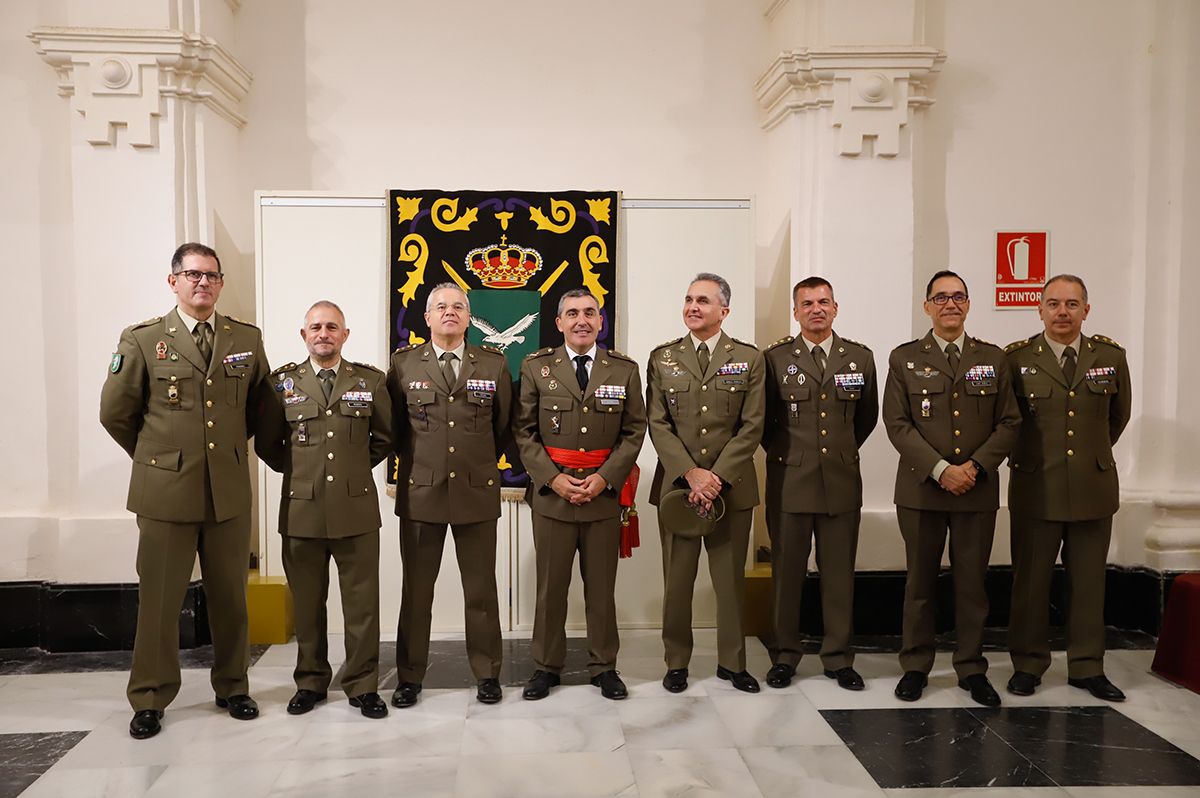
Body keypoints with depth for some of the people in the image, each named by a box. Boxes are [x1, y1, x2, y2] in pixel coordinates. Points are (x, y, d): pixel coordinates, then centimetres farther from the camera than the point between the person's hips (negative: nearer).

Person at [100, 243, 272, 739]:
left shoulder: (247, 339, 5)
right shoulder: (142, 340, -1)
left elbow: (259, 406, 17)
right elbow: (115, 412, 5)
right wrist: (156, 456, 10)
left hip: (229, 492, 2)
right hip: (165, 492, -2)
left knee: (230, 597, 10)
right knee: (159, 600, 5)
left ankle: (232, 687, 27)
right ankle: (149, 699, 21)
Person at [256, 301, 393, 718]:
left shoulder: (370, 380, 4)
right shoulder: (282, 381, 4)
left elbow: (385, 437, 13)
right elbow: (267, 443, 11)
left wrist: (357, 467, 10)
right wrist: (296, 471, 7)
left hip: (356, 508, 0)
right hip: (301, 510, 1)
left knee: (362, 603, 5)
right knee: (307, 604, 11)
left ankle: (362, 685, 17)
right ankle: (311, 682, 26)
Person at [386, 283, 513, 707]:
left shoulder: (494, 364, 3)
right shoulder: (403, 363, 3)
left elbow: (504, 426, 11)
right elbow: (393, 424, 10)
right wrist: (414, 461, 10)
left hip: (477, 492, 0)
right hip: (420, 492, 0)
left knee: (481, 590, 8)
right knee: (416, 589, 8)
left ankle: (487, 673, 22)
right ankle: (410, 676, 22)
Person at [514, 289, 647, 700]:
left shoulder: (625, 370, 5)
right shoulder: (536, 367, 2)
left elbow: (634, 432, 3)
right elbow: (524, 431, 1)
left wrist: (604, 478, -9)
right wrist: (552, 478, -10)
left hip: (604, 493, 1)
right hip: (551, 492, 0)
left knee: (602, 586, 9)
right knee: (550, 585, 7)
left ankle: (604, 666, 23)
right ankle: (546, 666, 21)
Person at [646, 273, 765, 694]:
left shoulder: (749, 359, 3)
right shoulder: (662, 358, 5)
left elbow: (751, 427, -3)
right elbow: (657, 424, -1)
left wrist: (717, 477, -12)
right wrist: (691, 473, -13)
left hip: (732, 486, 0)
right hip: (677, 485, 0)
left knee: (731, 577, 8)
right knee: (677, 579, 5)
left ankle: (732, 662, 22)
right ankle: (676, 662, 19)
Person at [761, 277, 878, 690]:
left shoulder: (860, 357, 6)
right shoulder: (776, 358, 0)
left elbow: (868, 416, 17)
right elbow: (764, 419, 8)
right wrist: (782, 452, 8)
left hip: (842, 482, 2)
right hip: (789, 482, -1)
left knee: (839, 573, 7)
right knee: (787, 572, 6)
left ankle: (838, 657, 20)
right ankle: (785, 655, 19)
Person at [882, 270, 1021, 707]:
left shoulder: (993, 358, 9)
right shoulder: (904, 358, 3)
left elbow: (1009, 422, 5)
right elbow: (897, 424, -5)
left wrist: (976, 466, -10)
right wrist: (941, 470, -14)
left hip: (978, 490, 1)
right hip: (921, 489, -1)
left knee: (973, 584, 7)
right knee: (920, 582, 7)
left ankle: (971, 668, 20)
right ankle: (915, 666, 19)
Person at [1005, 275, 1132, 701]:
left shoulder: (1111, 356, 3)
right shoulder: (1017, 358, -5)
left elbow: (1118, 415, 17)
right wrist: (1024, 456, 8)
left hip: (1094, 487, 2)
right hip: (1035, 488, -2)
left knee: (1089, 582, 10)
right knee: (1030, 580, 6)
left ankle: (1087, 667, 23)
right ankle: (1027, 664, 18)